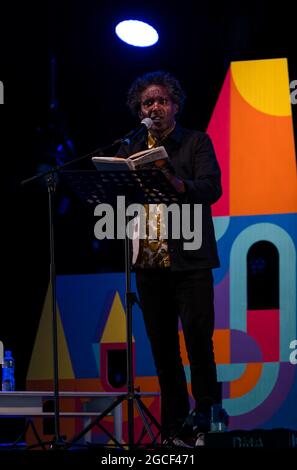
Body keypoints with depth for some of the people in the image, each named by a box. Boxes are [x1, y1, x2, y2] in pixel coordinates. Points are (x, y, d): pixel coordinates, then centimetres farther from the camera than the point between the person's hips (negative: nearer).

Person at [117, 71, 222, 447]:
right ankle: (175, 426, 10)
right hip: (149, 263, 4)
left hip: (189, 261, -4)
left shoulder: (197, 143, 4)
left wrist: (176, 183, -31)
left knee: (198, 339, -10)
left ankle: (206, 415, 1)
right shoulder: (130, 151, 15)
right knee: (162, 347, 5)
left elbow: (211, 188, -11)